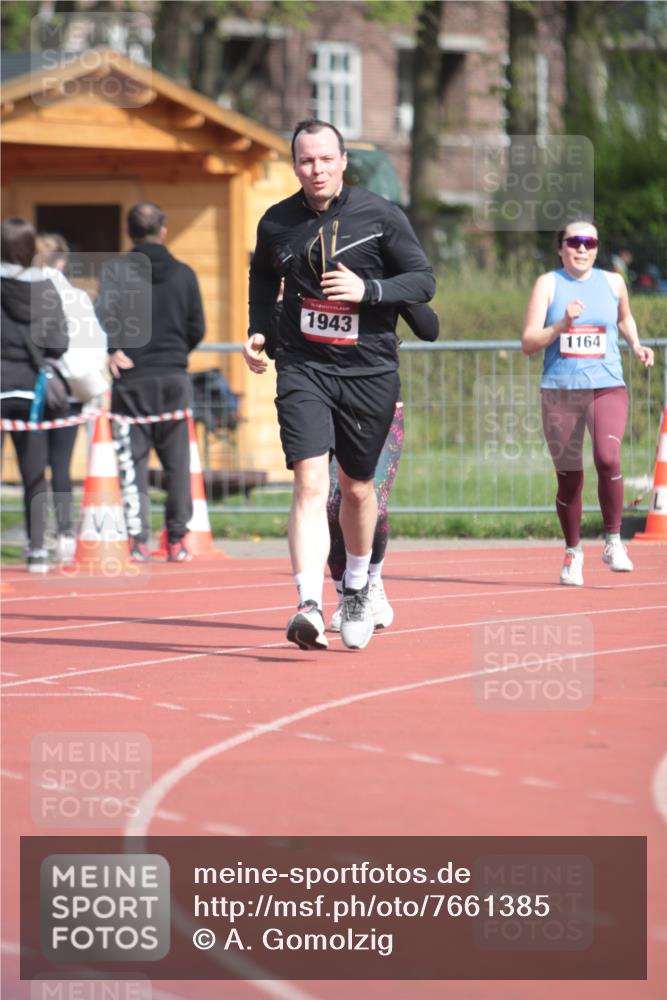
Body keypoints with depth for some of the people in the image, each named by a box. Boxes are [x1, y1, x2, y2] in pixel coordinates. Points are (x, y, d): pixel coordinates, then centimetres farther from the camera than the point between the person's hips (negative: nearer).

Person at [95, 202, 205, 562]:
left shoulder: (116, 271, -3)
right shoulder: (183, 274, 4)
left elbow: (104, 313, -20)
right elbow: (197, 329, 5)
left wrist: (112, 351, -12)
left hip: (131, 379, -2)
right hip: (174, 377, 2)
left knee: (133, 459, 1)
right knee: (177, 459, 7)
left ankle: (137, 538, -6)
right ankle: (177, 539, 6)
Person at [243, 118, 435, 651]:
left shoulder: (381, 216, -5)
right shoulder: (276, 223, 2)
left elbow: (424, 280, -2)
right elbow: (262, 275, 22)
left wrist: (367, 289, -17)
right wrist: (258, 331, 7)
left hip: (369, 371, 0)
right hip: (302, 368, 0)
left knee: (357, 488, 12)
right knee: (310, 483, -17)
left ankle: (357, 587, 38)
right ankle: (310, 606, -24)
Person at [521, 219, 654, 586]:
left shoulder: (613, 282, 9)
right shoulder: (548, 284, 3)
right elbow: (528, 343, -2)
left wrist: (636, 345, 12)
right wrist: (562, 325, -17)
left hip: (607, 388, 0)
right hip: (560, 390, 0)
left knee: (608, 458, -24)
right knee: (568, 476, 5)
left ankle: (613, 541, -9)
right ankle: (573, 552, 23)